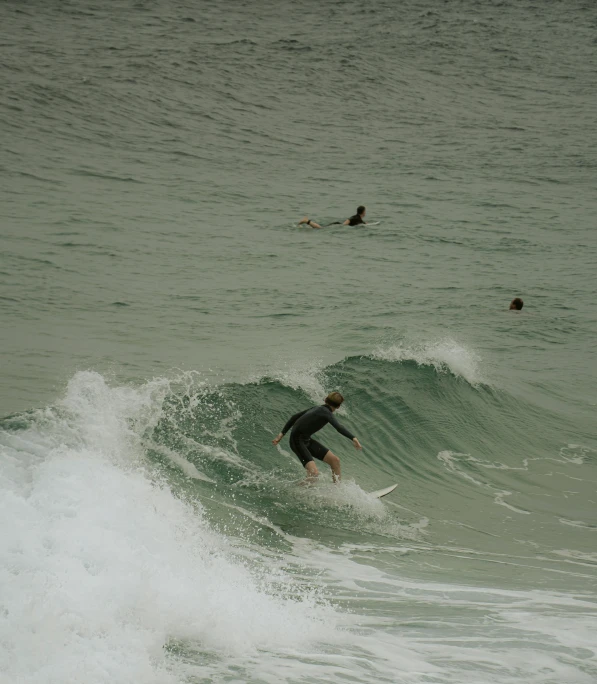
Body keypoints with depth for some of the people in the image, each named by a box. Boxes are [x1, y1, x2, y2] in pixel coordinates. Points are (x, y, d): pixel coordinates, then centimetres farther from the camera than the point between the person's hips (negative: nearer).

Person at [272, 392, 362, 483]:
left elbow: (294, 417, 14)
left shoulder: (317, 409, 10)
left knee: (335, 460, 6)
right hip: (297, 441, -10)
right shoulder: (326, 413, -17)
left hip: (307, 440, 10)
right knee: (314, 473, -26)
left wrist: (282, 434, 16)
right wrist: (353, 438, -44)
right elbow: (338, 427, -35)